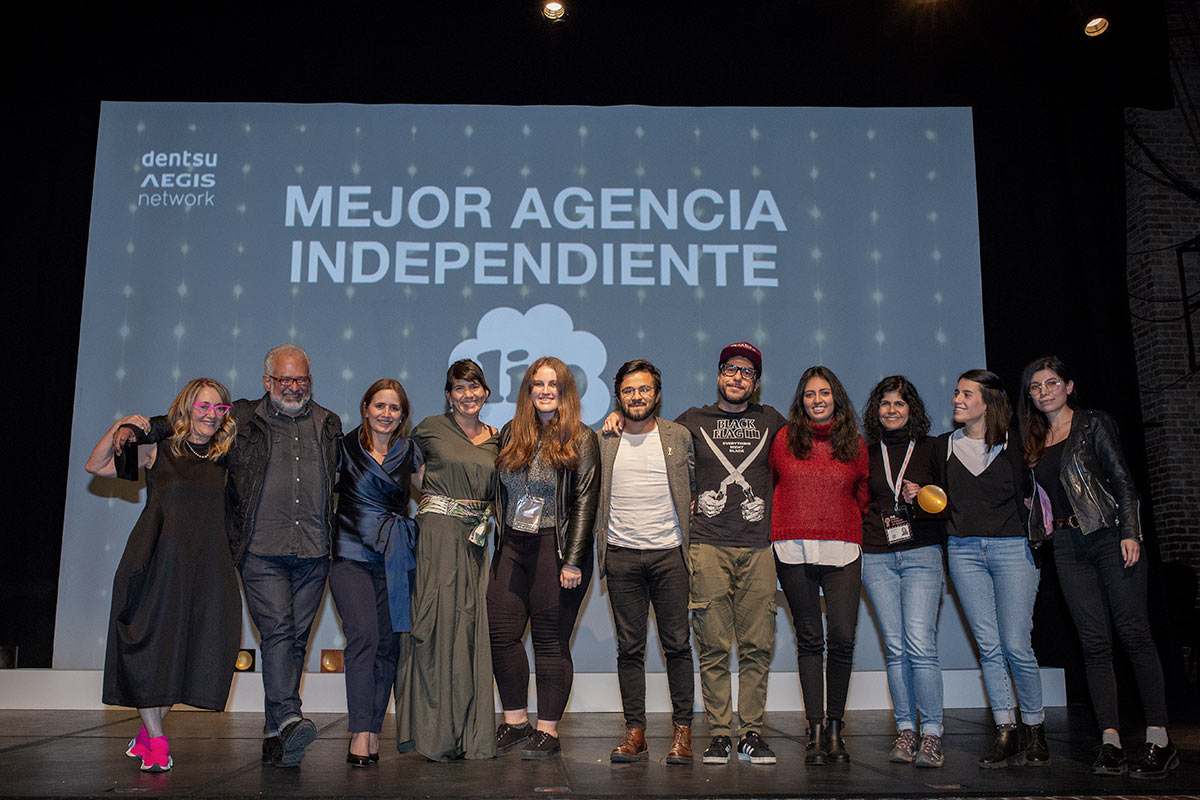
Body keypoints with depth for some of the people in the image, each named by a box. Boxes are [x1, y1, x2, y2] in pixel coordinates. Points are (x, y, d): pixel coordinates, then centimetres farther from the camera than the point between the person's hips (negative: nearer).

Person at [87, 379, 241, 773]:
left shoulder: (221, 456, 10)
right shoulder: (158, 450, 3)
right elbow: (95, 466, 2)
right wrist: (118, 428, -11)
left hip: (207, 564, 3)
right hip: (159, 559, -3)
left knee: (193, 649, 4)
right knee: (150, 645, -1)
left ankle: (149, 729, 26)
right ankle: (155, 741, 10)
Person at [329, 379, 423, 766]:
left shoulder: (410, 452, 11)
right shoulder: (345, 448, 4)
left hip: (396, 559, 3)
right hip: (352, 555, -3)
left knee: (388, 643, 1)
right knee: (363, 636, -16)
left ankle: (373, 731, 10)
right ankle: (361, 733, -15)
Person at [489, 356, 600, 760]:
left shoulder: (580, 440, -2)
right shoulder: (511, 434, 12)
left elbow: (585, 501, -7)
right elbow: (499, 491, 16)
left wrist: (573, 560, -13)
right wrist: (497, 536, 7)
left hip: (555, 548, -5)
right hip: (511, 546, 5)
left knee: (551, 640, 0)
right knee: (501, 632, 1)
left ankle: (548, 731, 10)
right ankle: (515, 722, 15)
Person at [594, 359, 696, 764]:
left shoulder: (679, 437, 6)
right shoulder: (603, 442, 8)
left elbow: (699, 485, 13)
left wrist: (692, 530, 3)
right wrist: (599, 546, 6)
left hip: (669, 552, -1)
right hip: (621, 555, 1)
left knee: (677, 644, 1)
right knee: (629, 647, 4)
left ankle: (682, 731, 10)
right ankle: (635, 734, 11)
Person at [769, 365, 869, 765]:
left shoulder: (855, 443, 11)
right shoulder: (785, 438, 7)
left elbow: (863, 496, 18)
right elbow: (770, 486, 15)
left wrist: (856, 533, 10)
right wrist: (779, 529, 12)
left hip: (843, 551, 1)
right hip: (794, 550, -1)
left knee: (843, 638, -5)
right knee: (809, 638, 3)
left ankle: (835, 727, 11)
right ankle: (815, 730, 10)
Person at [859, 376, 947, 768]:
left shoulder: (931, 449, 6)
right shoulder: (867, 453, 12)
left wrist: (923, 497, -11)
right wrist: (862, 532, 5)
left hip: (921, 553, -2)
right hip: (877, 558, 3)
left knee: (920, 644, -12)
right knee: (895, 647, 3)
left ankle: (931, 734, -4)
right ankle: (905, 730, 10)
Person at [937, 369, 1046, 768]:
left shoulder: (1012, 445, 3)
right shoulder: (944, 446, 12)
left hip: (1012, 548, -3)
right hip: (963, 551, 3)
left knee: (1016, 645, -5)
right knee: (988, 645, 1)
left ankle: (1034, 728, 13)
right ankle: (1006, 732, 9)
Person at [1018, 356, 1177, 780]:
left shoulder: (1094, 425, 3)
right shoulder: (1035, 442, 17)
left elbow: (1122, 480, -4)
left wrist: (1130, 533, -13)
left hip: (1109, 536, -4)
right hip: (1068, 546, 4)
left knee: (1133, 633, -7)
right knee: (1095, 642, 1)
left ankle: (1160, 740, -4)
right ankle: (1110, 739, 1)